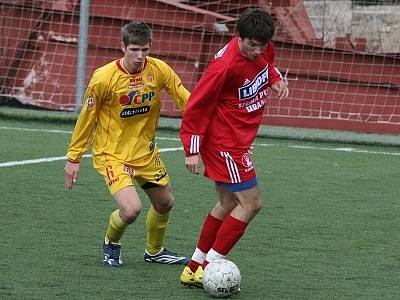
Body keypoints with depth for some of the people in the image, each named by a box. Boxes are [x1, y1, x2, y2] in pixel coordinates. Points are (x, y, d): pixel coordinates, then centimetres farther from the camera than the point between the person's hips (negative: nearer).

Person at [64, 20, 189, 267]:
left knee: (165, 203, 18)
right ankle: (111, 244, 12)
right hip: (112, 154, -5)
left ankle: (155, 251, 46)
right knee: (131, 209, -22)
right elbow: (87, 118, -10)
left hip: (146, 152, 5)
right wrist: (73, 158, -4)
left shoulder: (159, 70, -11)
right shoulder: (104, 78, -21)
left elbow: (185, 100, -2)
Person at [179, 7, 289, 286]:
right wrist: (192, 150, -18)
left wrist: (276, 78, 3)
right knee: (251, 203, -8)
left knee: (229, 203, 16)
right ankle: (208, 268, -2)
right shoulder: (225, 65, -27)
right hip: (225, 142, -9)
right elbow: (197, 106, -20)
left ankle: (194, 268, 25)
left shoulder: (263, 48, -4)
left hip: (237, 142, 9)